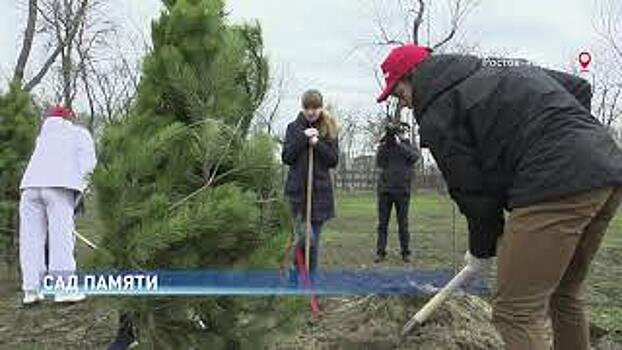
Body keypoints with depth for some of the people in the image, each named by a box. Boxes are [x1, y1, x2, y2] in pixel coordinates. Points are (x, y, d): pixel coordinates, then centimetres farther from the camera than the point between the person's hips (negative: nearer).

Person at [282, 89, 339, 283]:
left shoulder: (329, 129, 5)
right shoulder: (294, 127, 4)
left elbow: (334, 160, 0)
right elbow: (286, 158, -2)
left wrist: (317, 144, -14)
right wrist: (303, 137, -13)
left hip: (321, 190, 1)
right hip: (298, 189, -1)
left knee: (315, 239, 6)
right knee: (307, 236, -12)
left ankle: (310, 279, 20)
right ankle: (297, 271, 14)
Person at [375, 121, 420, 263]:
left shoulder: (410, 147, 10)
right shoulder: (385, 146, 9)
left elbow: (414, 156, -13)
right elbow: (379, 162, -5)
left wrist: (400, 143, -16)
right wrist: (385, 144, -13)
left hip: (402, 190, 0)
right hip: (385, 189, 0)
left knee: (403, 223, 4)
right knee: (382, 223, 3)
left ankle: (405, 252, 12)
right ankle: (380, 252, 7)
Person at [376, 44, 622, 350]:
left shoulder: (436, 115, -2)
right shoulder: (495, 68, 23)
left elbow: (474, 191, -1)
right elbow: (579, 88, 25)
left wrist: (481, 250, 15)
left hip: (557, 185, -9)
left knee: (515, 311, -4)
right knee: (563, 296, 22)